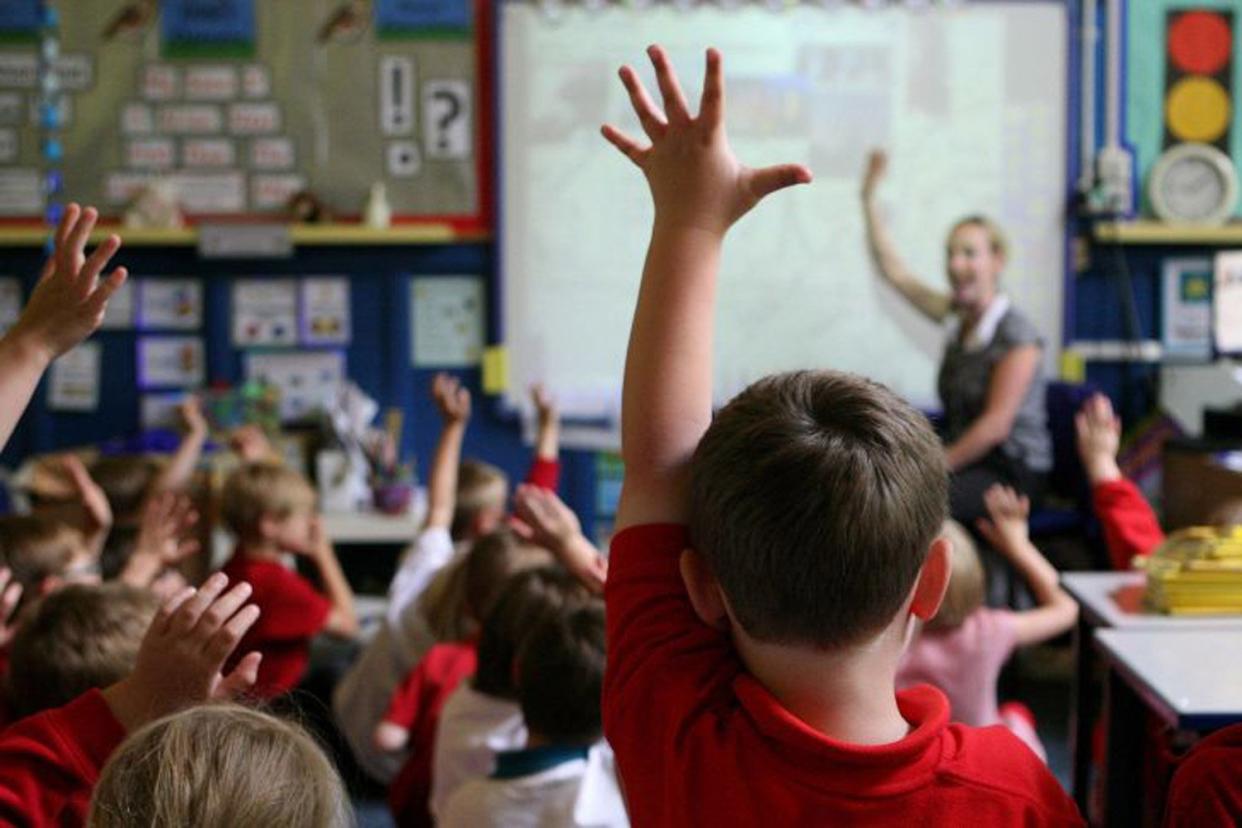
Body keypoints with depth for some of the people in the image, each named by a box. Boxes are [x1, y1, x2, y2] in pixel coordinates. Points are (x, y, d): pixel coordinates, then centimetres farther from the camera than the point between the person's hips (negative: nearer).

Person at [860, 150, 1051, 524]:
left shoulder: (1017, 335, -11)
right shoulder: (957, 315, 9)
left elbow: (996, 424, -16)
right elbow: (893, 270, 15)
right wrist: (869, 197, 13)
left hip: (1012, 472, -7)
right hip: (966, 458, 7)